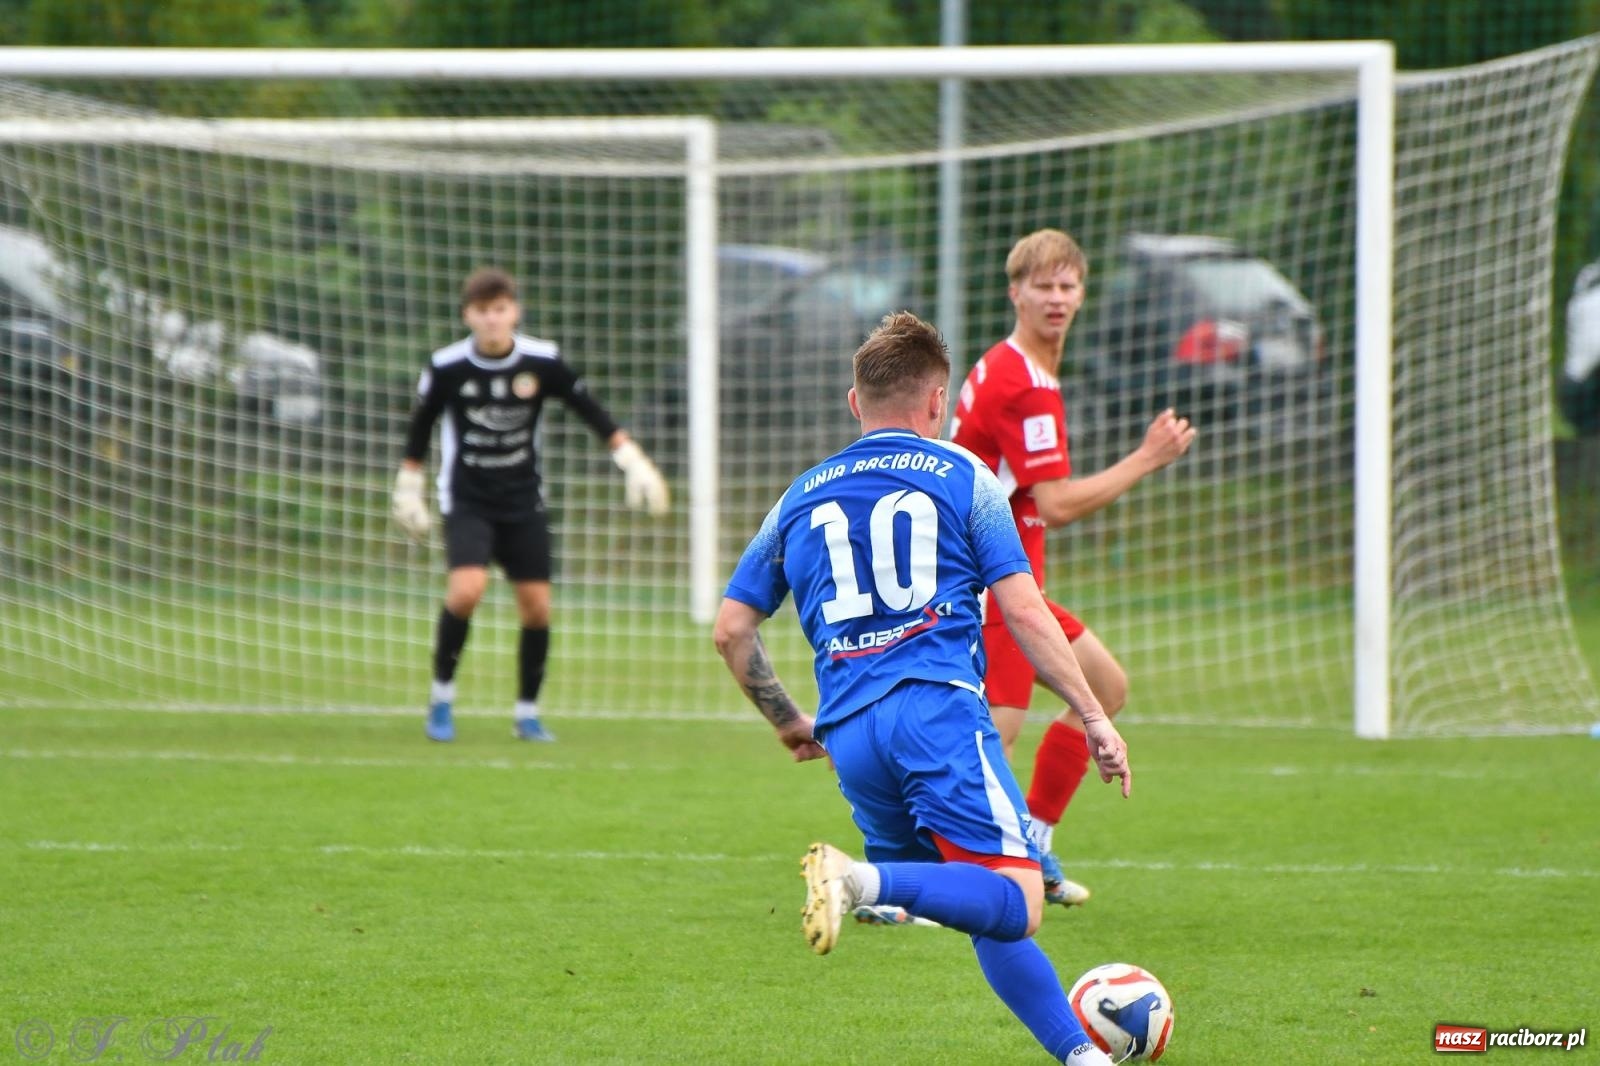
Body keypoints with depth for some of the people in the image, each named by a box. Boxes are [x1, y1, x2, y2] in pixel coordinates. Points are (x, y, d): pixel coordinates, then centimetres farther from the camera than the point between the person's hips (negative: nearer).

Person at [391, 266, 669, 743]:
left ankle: (527, 712, 16)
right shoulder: (446, 368, -10)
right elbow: (421, 426, 5)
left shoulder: (542, 362, -8)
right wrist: (408, 489, 10)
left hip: (524, 503, 2)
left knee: (536, 606, -2)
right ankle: (441, 697, -5)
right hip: (466, 501, -2)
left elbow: (591, 411, 4)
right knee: (466, 590, -23)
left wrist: (634, 462, -1)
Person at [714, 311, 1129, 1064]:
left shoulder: (801, 499, 22)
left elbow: (731, 630, 21)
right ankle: (866, 880, -37)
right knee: (1016, 903, -15)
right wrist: (1094, 717, 7)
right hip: (940, 709, -5)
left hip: (849, 731, 5)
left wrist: (787, 722, 35)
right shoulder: (961, 478, 10)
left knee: (994, 913, 16)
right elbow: (1024, 612, 3)